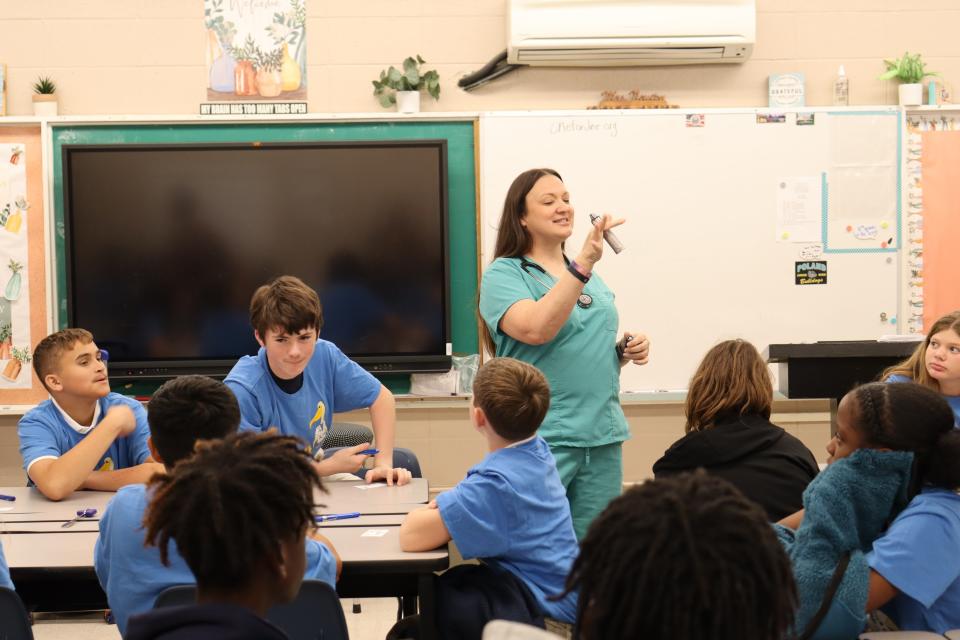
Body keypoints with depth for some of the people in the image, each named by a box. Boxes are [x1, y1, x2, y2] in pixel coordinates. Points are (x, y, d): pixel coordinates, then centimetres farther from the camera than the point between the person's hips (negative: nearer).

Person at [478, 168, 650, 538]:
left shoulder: (590, 277, 17)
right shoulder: (504, 274, -3)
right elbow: (536, 329, -23)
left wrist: (627, 351, 6)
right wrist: (583, 264, -26)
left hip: (603, 437, 6)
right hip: (542, 438, -6)